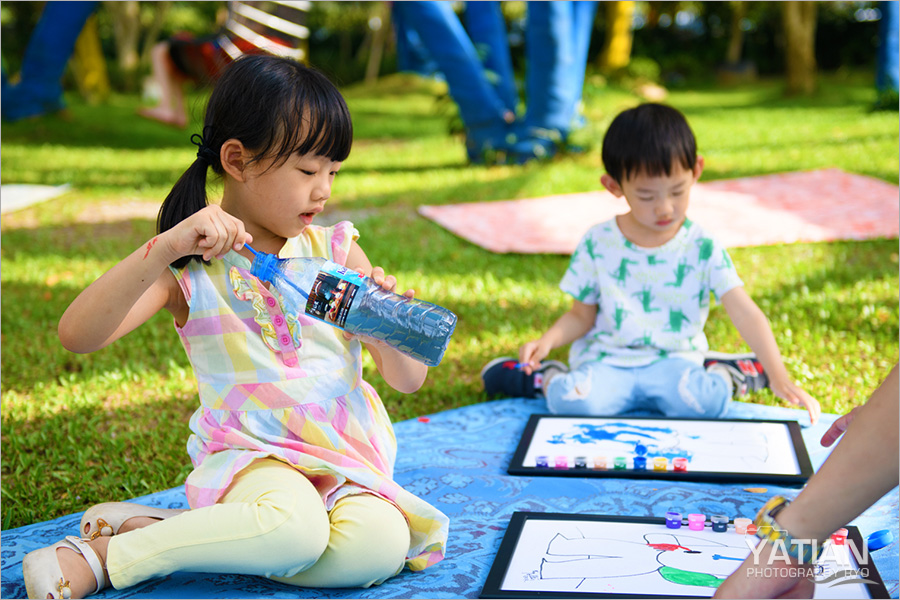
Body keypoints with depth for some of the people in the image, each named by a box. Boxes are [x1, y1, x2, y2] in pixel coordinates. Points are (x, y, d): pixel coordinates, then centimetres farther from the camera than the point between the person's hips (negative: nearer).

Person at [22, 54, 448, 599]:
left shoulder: (336, 250, 7)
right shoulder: (189, 265, -2)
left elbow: (410, 379, 6)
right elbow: (77, 335, -19)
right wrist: (165, 247, -30)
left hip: (345, 455, 4)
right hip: (247, 453, -4)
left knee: (380, 544, -29)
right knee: (294, 528, -37)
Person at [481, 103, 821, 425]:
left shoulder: (703, 249, -4)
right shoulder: (598, 244, -2)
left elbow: (746, 314, -10)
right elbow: (582, 316, 7)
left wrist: (780, 379, -21)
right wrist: (547, 341, -14)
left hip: (674, 361, 0)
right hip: (606, 360, 0)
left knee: (705, 402, -33)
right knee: (573, 402, -31)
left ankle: (720, 374, 1)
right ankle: (547, 378, 2)